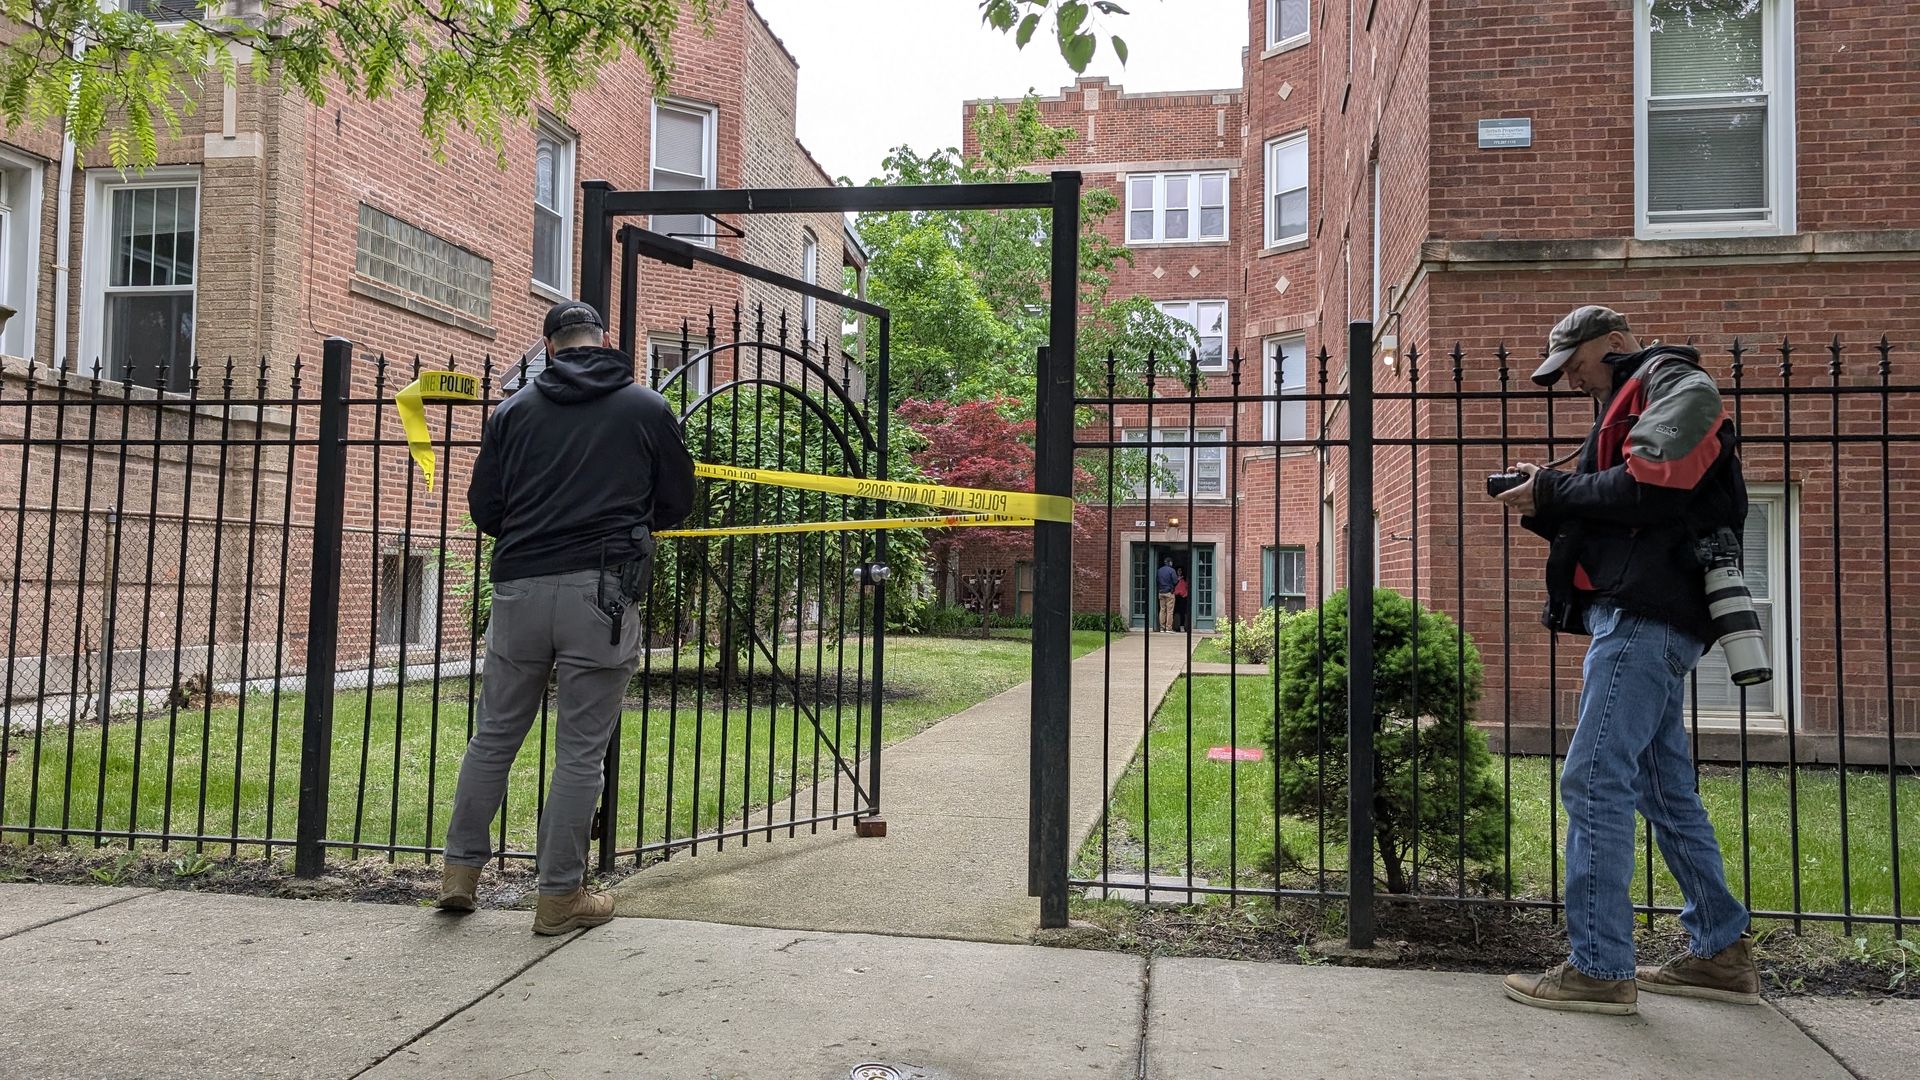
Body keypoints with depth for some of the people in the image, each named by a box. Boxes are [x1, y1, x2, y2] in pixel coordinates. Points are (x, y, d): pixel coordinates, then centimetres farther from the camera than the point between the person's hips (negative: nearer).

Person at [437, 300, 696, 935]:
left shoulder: (514, 411, 10)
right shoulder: (647, 408, 5)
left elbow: (483, 510, 11)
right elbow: (676, 504, 11)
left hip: (519, 588, 3)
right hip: (602, 593, -2)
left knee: (493, 736, 17)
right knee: (581, 751, 4)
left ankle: (460, 870, 25)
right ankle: (560, 897, 11)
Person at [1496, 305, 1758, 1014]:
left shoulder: (1675, 383, 0)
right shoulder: (1628, 406, 28)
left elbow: (1650, 487, -18)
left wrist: (1554, 489, -7)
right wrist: (1548, 509, 8)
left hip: (1647, 615, -10)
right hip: (1645, 617, 10)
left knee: (1595, 781, -13)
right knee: (1666, 789, 13)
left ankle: (1599, 968, -10)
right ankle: (1722, 953, 20)